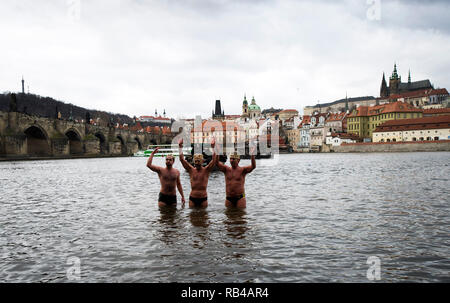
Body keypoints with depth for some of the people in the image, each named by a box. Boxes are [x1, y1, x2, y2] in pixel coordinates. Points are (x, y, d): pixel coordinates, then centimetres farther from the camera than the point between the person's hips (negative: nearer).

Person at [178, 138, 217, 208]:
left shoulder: (206, 170, 1)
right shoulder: (191, 170, 4)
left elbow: (214, 160, -10)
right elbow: (182, 159, 0)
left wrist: (213, 147, -19)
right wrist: (180, 147, -6)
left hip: (203, 198, -1)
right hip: (192, 198, 1)